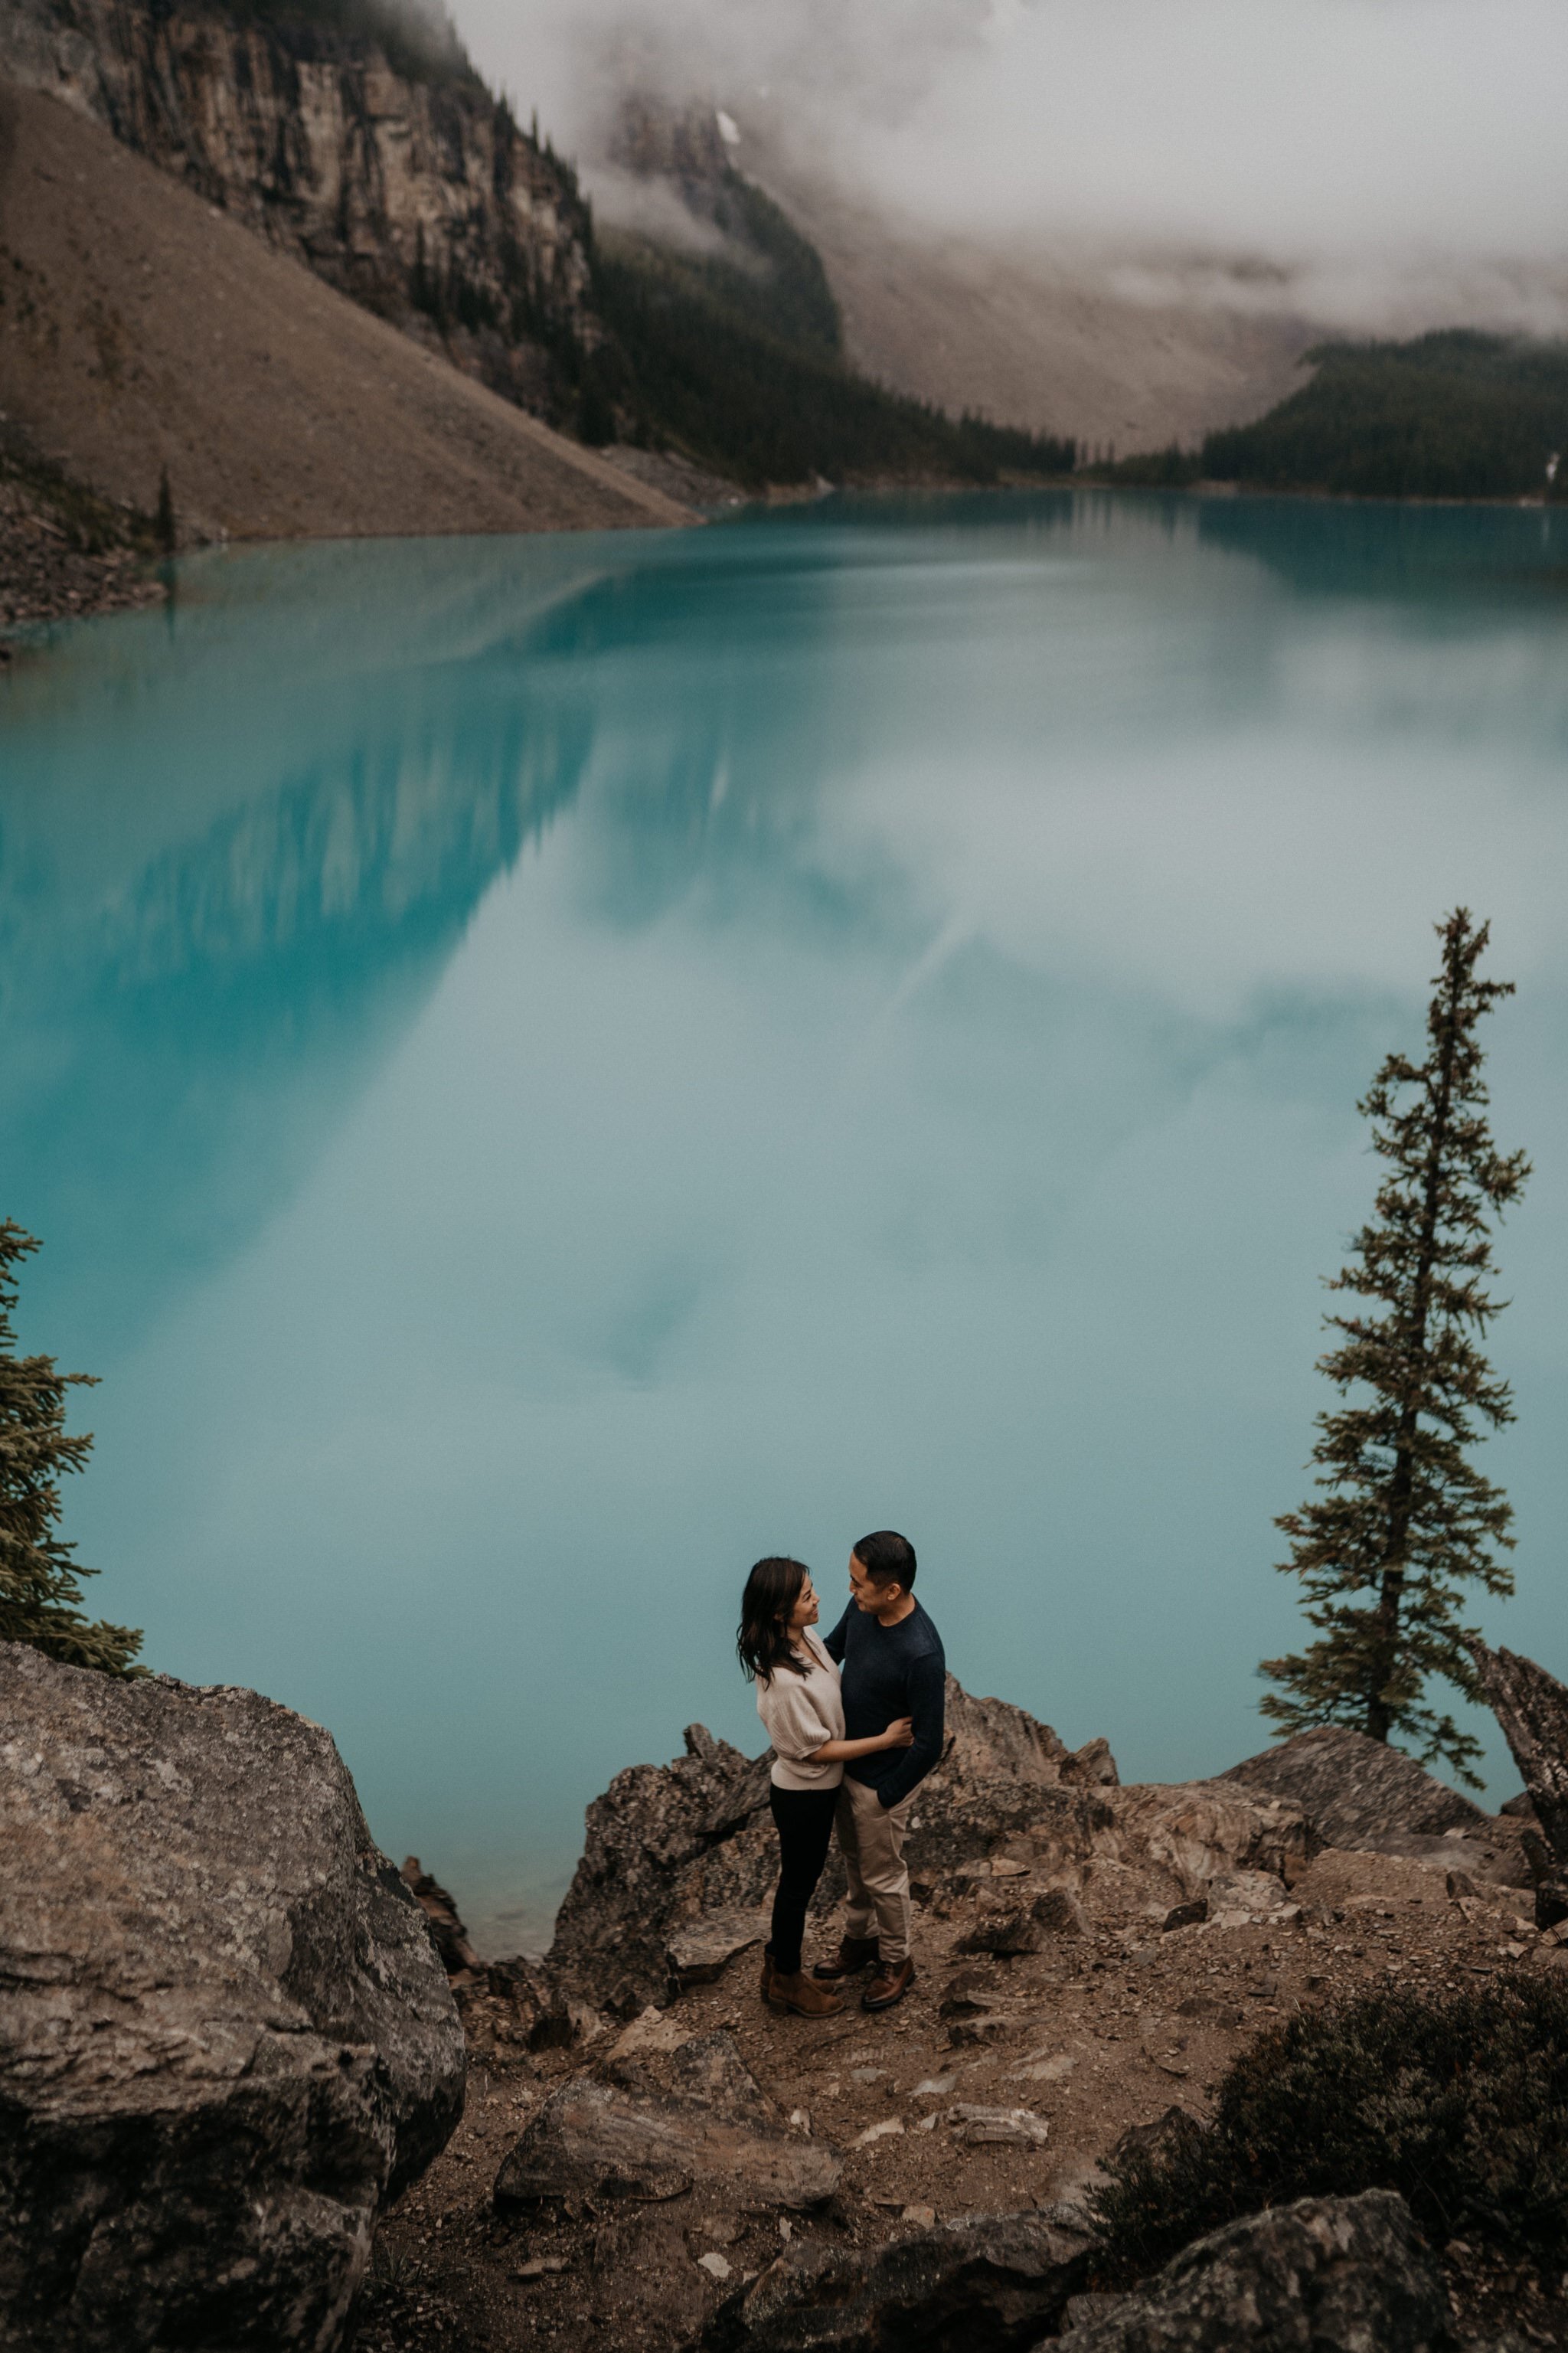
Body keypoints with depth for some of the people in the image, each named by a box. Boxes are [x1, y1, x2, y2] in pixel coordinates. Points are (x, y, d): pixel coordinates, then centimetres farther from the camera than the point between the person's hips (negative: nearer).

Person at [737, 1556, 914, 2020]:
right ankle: (786, 1981, 35)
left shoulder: (806, 1638, -8)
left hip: (817, 1788, 8)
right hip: (803, 1795, -8)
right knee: (798, 1885, 13)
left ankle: (779, 1964, 44)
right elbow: (815, 1750, -25)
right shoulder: (782, 1680, -36)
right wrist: (885, 1740, -20)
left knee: (799, 1880, 25)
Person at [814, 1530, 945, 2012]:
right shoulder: (862, 1608, -14)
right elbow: (834, 1646, 11)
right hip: (846, 1763, 7)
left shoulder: (922, 1653, -37)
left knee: (882, 1875, 15)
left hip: (882, 1779, -7)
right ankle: (860, 1938, 50)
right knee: (855, 1860, 27)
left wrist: (886, 1797, -17)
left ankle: (897, 1962, 38)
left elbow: (928, 1744, -28)